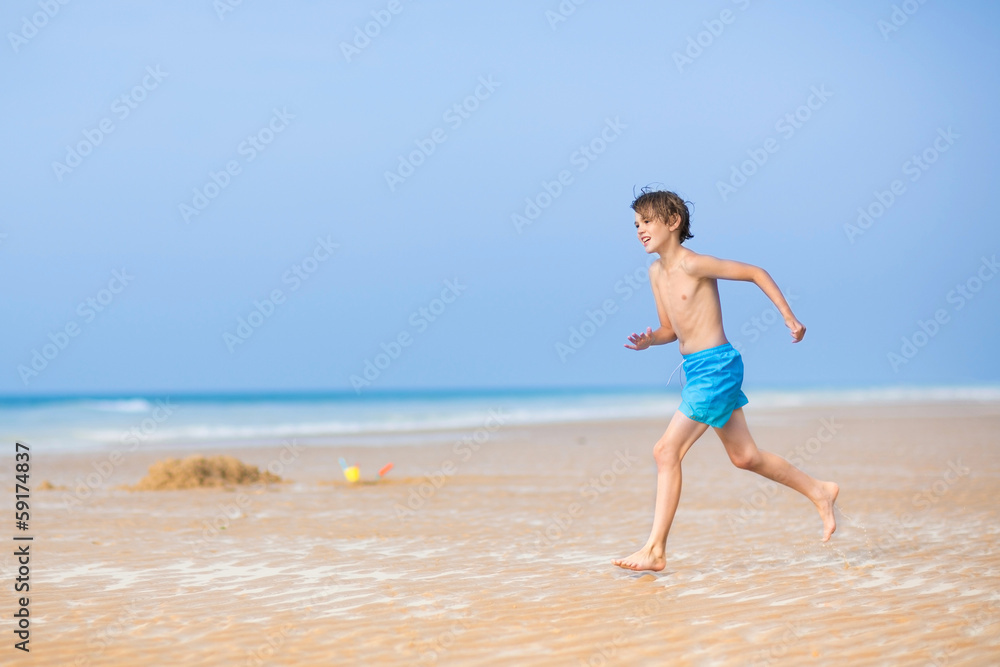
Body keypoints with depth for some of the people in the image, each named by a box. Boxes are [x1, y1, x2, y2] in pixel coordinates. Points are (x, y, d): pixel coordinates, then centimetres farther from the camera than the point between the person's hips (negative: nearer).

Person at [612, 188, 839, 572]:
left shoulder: (693, 265, -14)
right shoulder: (656, 273, 11)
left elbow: (755, 273, -8)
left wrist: (789, 317, -8)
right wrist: (649, 341, -3)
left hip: (715, 367, -9)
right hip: (695, 370, 9)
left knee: (666, 451, -13)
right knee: (744, 457, 18)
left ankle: (655, 551, -11)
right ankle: (820, 492, 35)